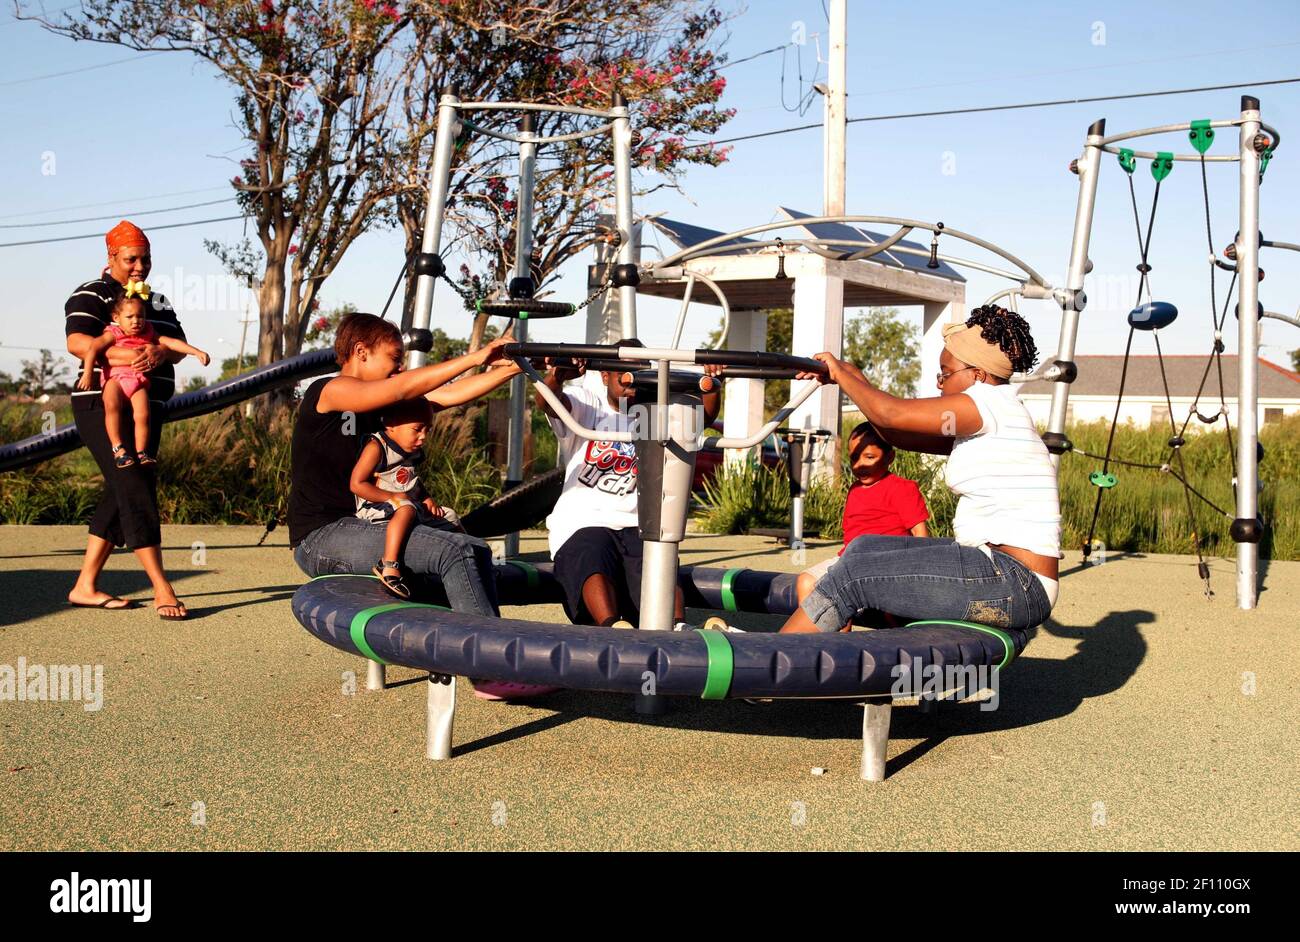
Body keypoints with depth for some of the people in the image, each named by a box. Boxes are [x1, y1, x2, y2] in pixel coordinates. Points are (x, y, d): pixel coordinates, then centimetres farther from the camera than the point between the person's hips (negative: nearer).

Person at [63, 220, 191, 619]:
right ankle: (162, 590, -19)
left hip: (145, 409, 8)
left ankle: (85, 586, 15)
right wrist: (126, 355, -29)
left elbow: (180, 345, 7)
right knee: (135, 486, -16)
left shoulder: (157, 302, 19)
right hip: (103, 406, -8)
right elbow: (76, 343, -18)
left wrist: (161, 354, -16)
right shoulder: (92, 295, -2)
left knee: (120, 495, 7)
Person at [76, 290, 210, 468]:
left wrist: (197, 352, 2)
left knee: (143, 415, -21)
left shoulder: (149, 334, 17)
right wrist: (87, 373, -18)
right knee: (112, 406, -30)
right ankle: (118, 448, -27)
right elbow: (93, 348, -6)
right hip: (115, 378, -2)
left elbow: (172, 342, 12)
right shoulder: (113, 334, 5)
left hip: (139, 381, 2)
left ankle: (141, 452, -12)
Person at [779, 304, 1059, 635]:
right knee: (865, 547, 10)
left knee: (853, 574, -9)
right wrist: (852, 376, 9)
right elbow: (899, 435, 17)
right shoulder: (980, 422, 17)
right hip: (990, 562, 10)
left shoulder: (994, 403, -13)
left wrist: (841, 373, -1)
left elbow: (890, 414, -18)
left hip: (1014, 586, -10)